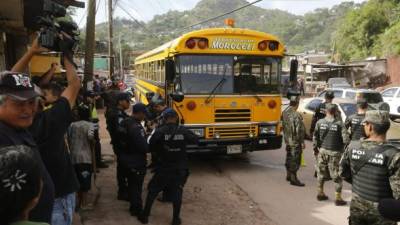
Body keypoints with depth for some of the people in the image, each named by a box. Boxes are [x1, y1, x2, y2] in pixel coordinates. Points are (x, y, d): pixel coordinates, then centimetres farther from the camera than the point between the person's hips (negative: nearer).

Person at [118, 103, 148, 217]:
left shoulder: (124, 122, 2)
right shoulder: (136, 127, -28)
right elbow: (144, 147, -29)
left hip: (126, 159, 9)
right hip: (136, 162, -9)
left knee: (131, 184, 23)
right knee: (136, 186, 7)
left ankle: (133, 206, 38)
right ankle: (137, 209, 21)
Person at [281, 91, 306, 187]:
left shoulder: (285, 112, 3)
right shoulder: (296, 115, -24)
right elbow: (299, 130, -22)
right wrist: (302, 142, -13)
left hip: (288, 140, 9)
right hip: (295, 142, -9)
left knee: (289, 158, 20)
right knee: (295, 160, 0)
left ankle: (289, 175, 32)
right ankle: (293, 179, 6)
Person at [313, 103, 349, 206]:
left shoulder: (320, 122, -3)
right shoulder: (339, 123, -11)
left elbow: (315, 137, 0)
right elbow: (345, 139, -14)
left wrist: (316, 147, 13)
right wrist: (343, 149, 2)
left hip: (322, 151, 3)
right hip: (335, 152, -3)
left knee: (321, 173, 18)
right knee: (337, 176, 7)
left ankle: (320, 193, 29)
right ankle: (338, 198, 10)